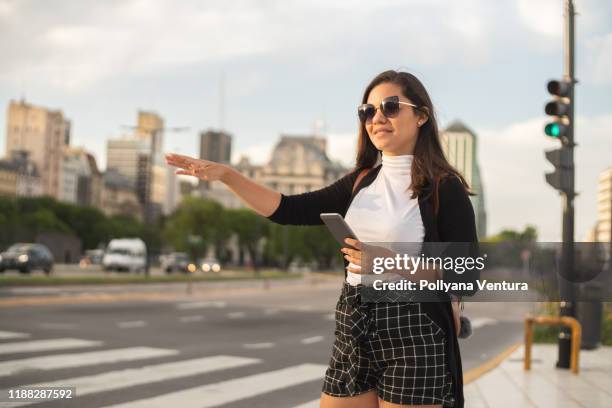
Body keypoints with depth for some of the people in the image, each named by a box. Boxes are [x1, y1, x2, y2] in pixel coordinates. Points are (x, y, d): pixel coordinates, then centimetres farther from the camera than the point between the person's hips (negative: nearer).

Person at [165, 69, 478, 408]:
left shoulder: (444, 187, -6)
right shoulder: (361, 182, 10)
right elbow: (291, 210, 3)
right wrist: (226, 174, -6)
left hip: (412, 333, -5)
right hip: (353, 331, 5)